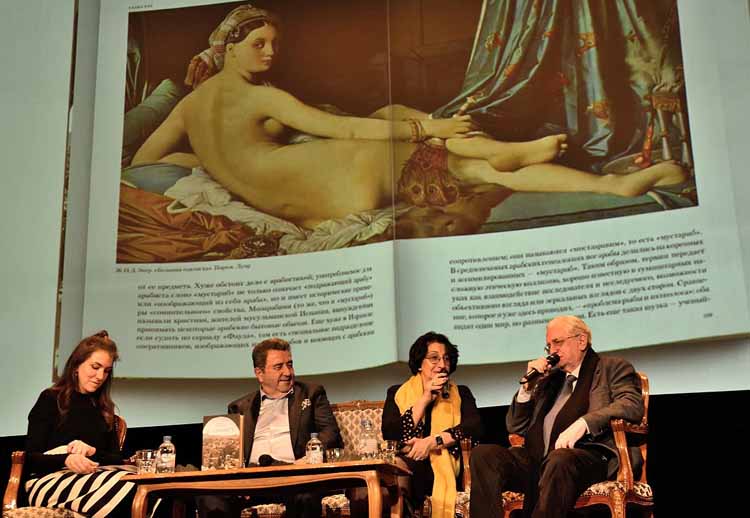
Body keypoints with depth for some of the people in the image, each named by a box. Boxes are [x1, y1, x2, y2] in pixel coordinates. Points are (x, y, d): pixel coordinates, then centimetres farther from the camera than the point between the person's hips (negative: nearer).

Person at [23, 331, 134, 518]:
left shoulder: (104, 408, 22)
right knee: (126, 487, -36)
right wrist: (66, 460, -19)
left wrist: (93, 452, -8)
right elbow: (31, 458, 1)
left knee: (140, 484, -34)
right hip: (48, 480, -5)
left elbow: (116, 458, 14)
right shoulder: (50, 399, 8)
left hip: (92, 477, 5)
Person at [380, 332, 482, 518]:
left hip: (447, 467, 0)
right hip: (406, 466, 0)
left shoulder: (460, 393, 18)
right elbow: (389, 434, -1)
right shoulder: (397, 393, 16)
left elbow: (475, 427, -2)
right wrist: (425, 399, -2)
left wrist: (432, 441, -14)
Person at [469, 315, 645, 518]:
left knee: (560, 459, -39)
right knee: (482, 454, -20)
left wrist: (583, 423, -20)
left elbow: (632, 405, -6)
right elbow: (515, 428, 27)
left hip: (588, 455, -5)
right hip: (537, 460, 5)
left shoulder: (612, 368, 15)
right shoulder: (549, 379, 29)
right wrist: (528, 386, 12)